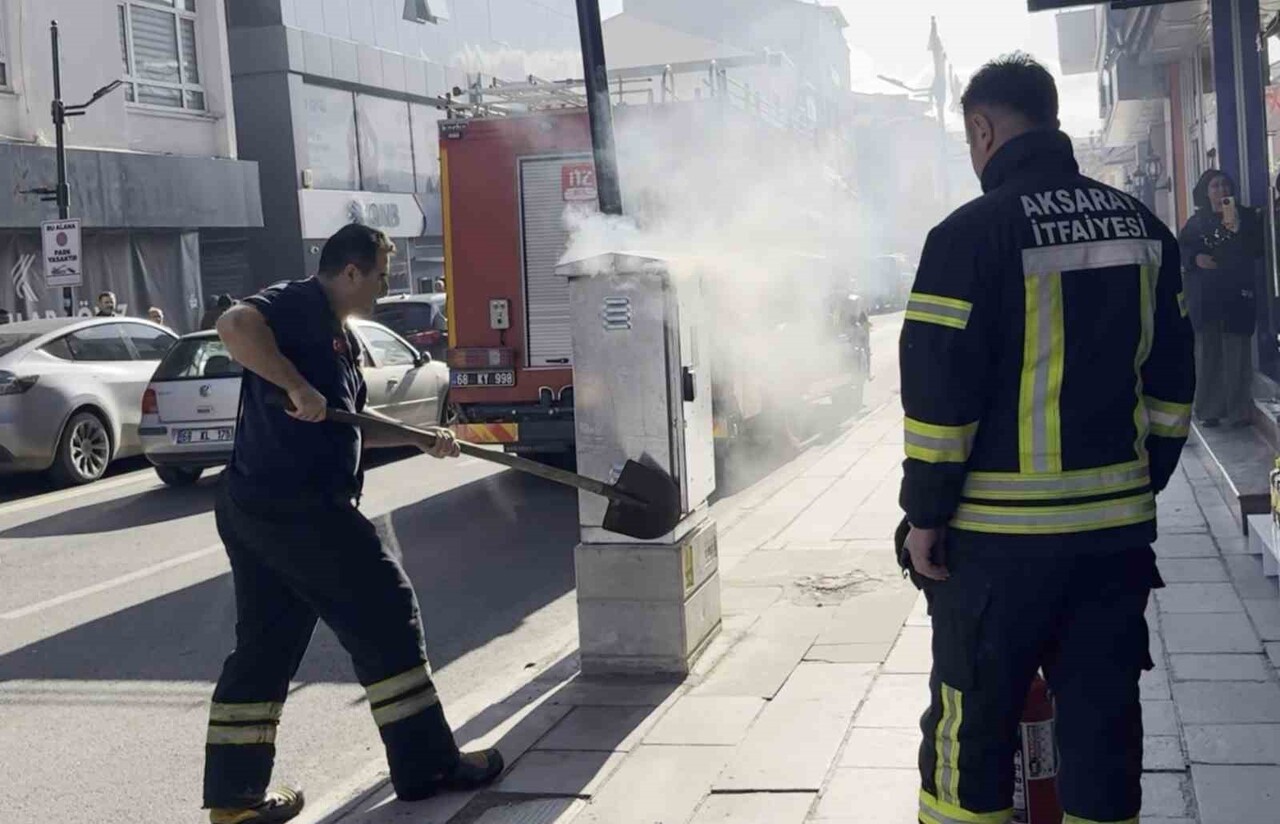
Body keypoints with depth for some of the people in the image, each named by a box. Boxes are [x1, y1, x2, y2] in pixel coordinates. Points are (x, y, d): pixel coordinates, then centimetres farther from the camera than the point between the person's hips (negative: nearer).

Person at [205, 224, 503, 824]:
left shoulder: (338, 335, 22)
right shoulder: (299, 305, -9)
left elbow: (349, 424, 29)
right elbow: (235, 325, -29)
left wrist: (420, 437, 22)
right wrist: (300, 389, -29)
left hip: (256, 509, 10)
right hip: (297, 507, -10)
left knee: (266, 644, 11)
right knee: (385, 614, 0)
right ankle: (425, 765, 9)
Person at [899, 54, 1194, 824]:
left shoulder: (972, 233, -11)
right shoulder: (1141, 226, 8)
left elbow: (940, 391, -14)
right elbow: (1170, 382, 12)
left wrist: (925, 514, -6)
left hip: (1002, 530, -5)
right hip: (1117, 524, 6)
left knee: (973, 723, 7)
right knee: (1102, 714, 14)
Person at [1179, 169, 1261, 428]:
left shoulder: (1246, 216, 6)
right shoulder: (1196, 221, 12)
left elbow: (1257, 249, -2)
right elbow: (1180, 250, 10)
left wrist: (1238, 230, -16)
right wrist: (1196, 258, -10)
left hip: (1237, 295, -2)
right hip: (1204, 297, 2)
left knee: (1236, 353, -5)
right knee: (1207, 353, 3)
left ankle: (1239, 411, 0)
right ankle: (1210, 409, 9)